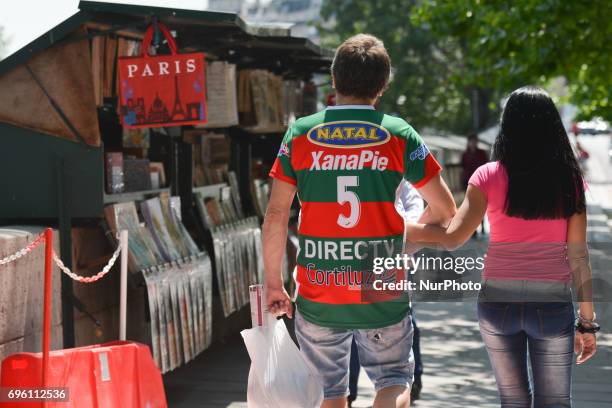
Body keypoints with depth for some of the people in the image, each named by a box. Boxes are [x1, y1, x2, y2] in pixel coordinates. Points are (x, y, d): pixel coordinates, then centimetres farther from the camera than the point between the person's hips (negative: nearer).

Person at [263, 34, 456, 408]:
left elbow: (276, 215, -3)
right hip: (383, 293, -1)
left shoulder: (300, 134, 0)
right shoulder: (399, 135, -1)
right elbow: (445, 209, 1)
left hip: (318, 295, 1)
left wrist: (273, 284, 6)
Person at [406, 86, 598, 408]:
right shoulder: (570, 180, -1)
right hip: (552, 305, 0)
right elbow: (578, 256, -2)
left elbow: (453, 238, -12)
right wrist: (587, 321, 3)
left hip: (498, 301, 1)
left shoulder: (489, 177, -5)